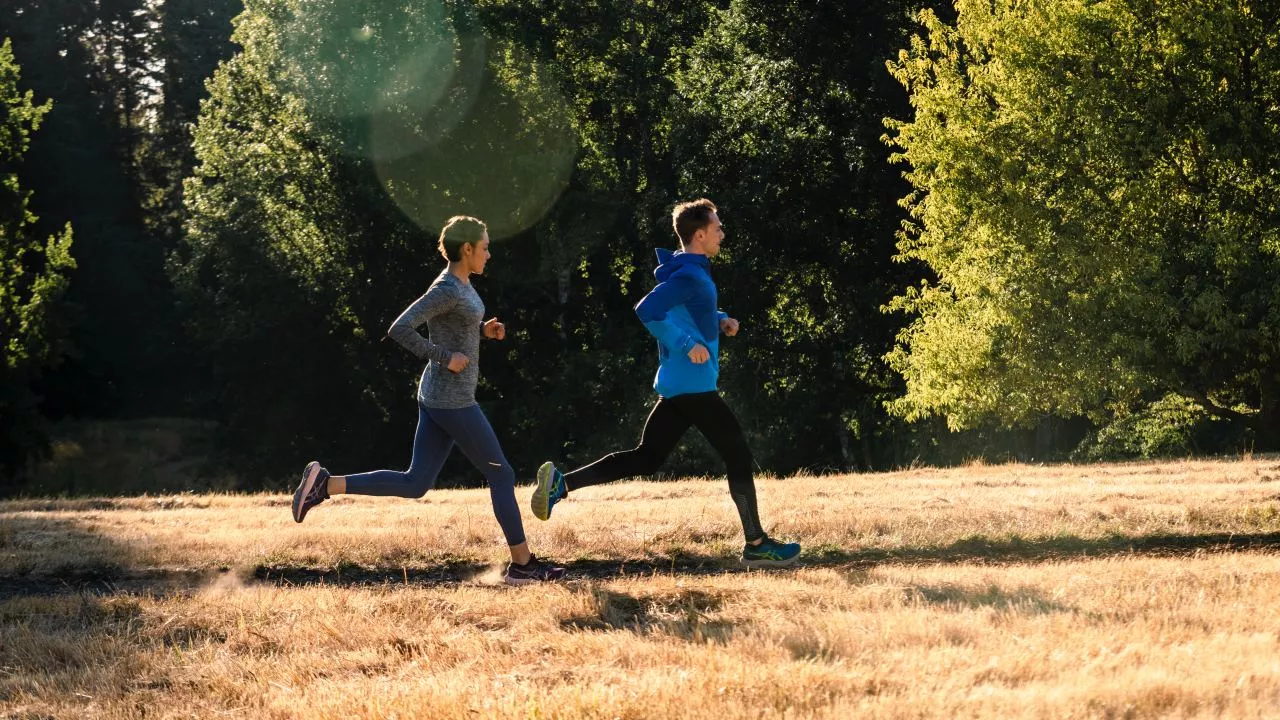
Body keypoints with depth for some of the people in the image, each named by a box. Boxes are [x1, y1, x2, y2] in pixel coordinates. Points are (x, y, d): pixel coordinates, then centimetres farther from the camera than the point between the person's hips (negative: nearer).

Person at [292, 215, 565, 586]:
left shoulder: (460, 282, 10)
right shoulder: (446, 290, -19)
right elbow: (399, 330, -26)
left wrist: (483, 329, 10)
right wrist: (445, 358, -21)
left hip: (437, 398, 10)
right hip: (453, 401, -10)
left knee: (414, 484, 9)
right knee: (501, 475, 4)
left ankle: (325, 484, 2)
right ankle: (522, 564, 14)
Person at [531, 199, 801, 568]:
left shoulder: (691, 273, 15)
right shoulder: (689, 276, -16)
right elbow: (647, 310, -29)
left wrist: (719, 321, 14)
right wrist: (686, 344, -27)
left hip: (679, 386, 10)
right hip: (694, 386, -10)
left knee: (644, 459, 7)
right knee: (738, 456, 0)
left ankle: (561, 482, -1)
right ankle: (756, 544, 5)